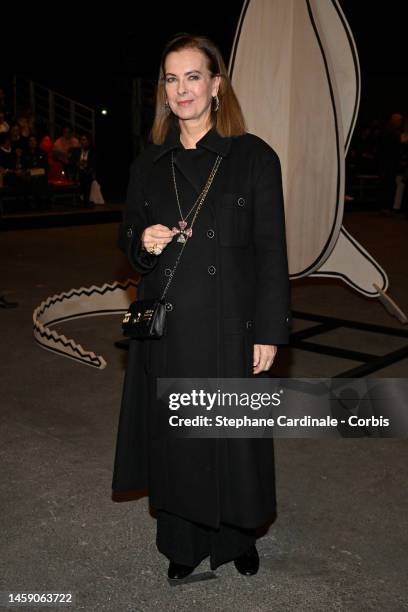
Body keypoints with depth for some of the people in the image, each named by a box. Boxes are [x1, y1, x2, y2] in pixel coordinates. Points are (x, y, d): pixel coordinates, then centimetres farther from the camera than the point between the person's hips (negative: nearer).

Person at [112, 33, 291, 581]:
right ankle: (184, 544, 32)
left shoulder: (254, 157, -5)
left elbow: (271, 250, -6)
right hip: (167, 326, 3)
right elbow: (128, 236, 14)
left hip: (230, 326, -3)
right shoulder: (149, 164, 7)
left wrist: (269, 332, -9)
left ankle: (239, 538, 34)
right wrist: (143, 242, -11)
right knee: (173, 435, 11)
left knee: (233, 434, 9)